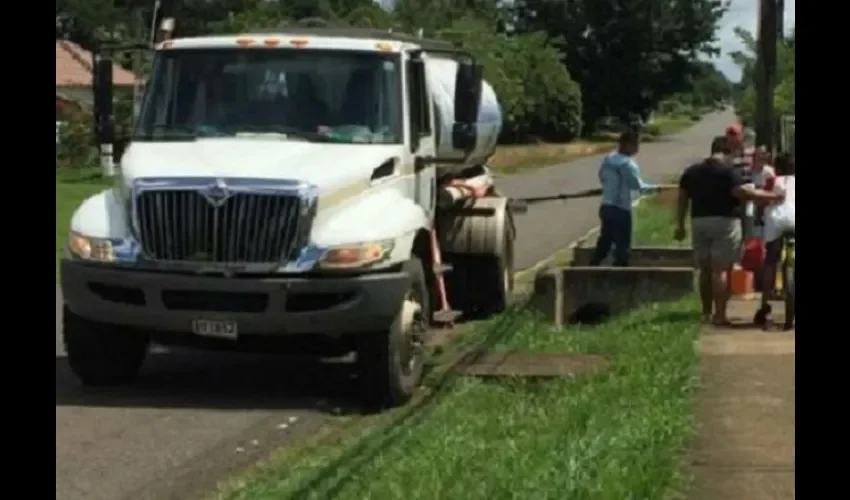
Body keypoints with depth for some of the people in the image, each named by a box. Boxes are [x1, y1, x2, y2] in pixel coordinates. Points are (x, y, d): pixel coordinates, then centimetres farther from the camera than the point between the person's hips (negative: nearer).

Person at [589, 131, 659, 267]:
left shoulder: (608, 159, 8)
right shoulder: (627, 163, -17)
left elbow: (602, 177, 21)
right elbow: (637, 185, -21)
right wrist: (655, 188, -9)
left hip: (605, 206, 8)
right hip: (620, 209, -8)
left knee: (604, 242, 16)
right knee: (622, 245, -2)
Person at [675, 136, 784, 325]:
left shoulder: (691, 172, 12)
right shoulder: (728, 171, -9)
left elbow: (682, 199, 14)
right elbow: (743, 192, -20)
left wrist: (680, 225, 20)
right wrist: (774, 196, -16)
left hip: (699, 222, 6)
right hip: (725, 222, -6)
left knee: (705, 269, 14)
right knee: (721, 269, -6)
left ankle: (706, 312, 19)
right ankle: (719, 315, -9)